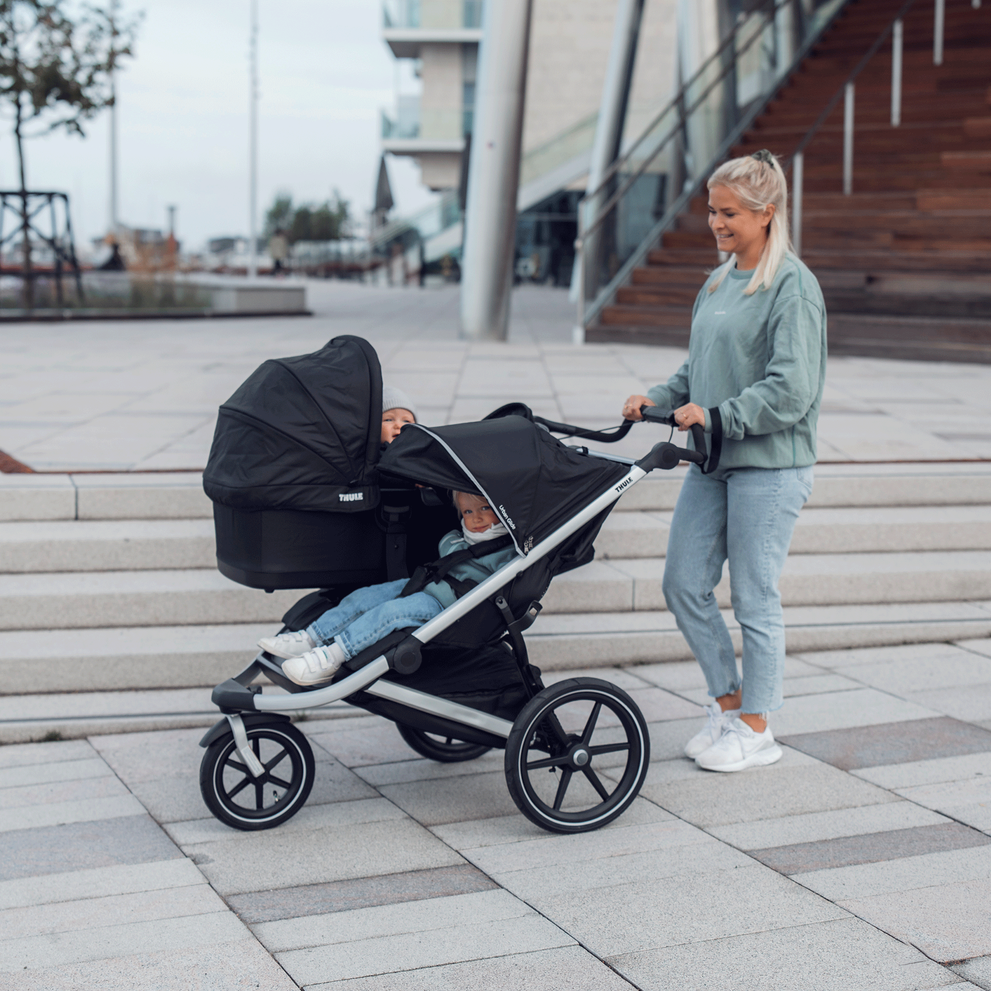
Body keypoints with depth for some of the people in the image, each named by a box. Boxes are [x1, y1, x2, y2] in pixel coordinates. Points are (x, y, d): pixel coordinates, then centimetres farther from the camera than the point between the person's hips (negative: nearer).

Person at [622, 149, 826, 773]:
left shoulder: (792, 287, -11)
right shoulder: (720, 282, 14)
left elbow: (792, 390, -18)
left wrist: (717, 416, -21)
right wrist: (658, 399, 5)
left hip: (770, 466, -8)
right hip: (713, 463, 8)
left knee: (755, 598, 1)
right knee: (685, 586, 8)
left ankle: (756, 730, 15)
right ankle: (728, 701, 25)